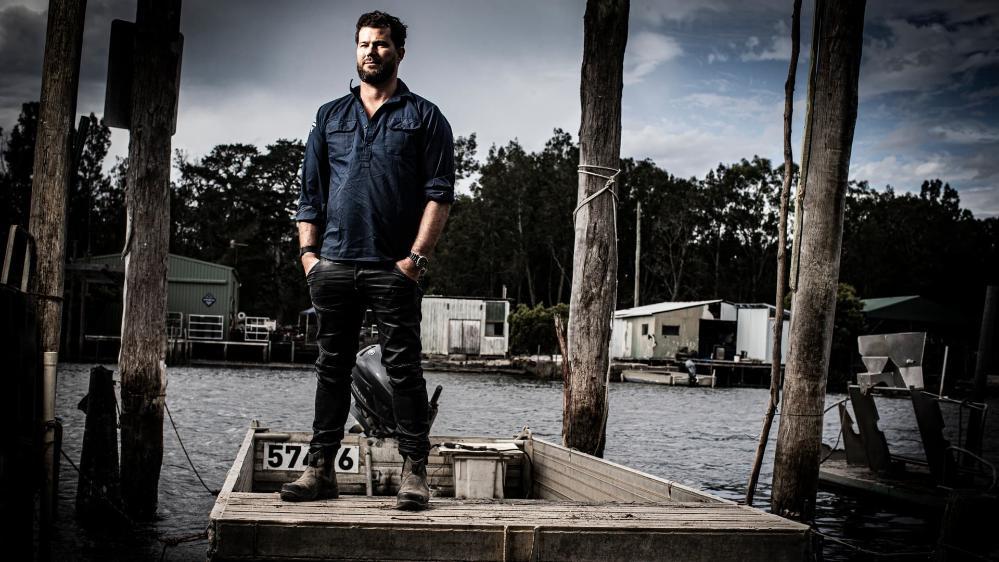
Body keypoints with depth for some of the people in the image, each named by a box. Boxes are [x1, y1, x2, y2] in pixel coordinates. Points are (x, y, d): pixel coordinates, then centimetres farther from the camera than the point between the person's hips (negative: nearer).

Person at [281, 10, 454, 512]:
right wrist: (309, 252, 3)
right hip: (334, 264, 4)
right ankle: (321, 468, 12)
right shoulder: (329, 117, 18)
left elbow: (440, 193, -1)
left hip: (393, 267, -3)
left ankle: (414, 472, 1)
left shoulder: (424, 117, 7)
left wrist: (417, 256, -11)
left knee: (403, 368, -3)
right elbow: (310, 192, 16)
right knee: (332, 368, 7)